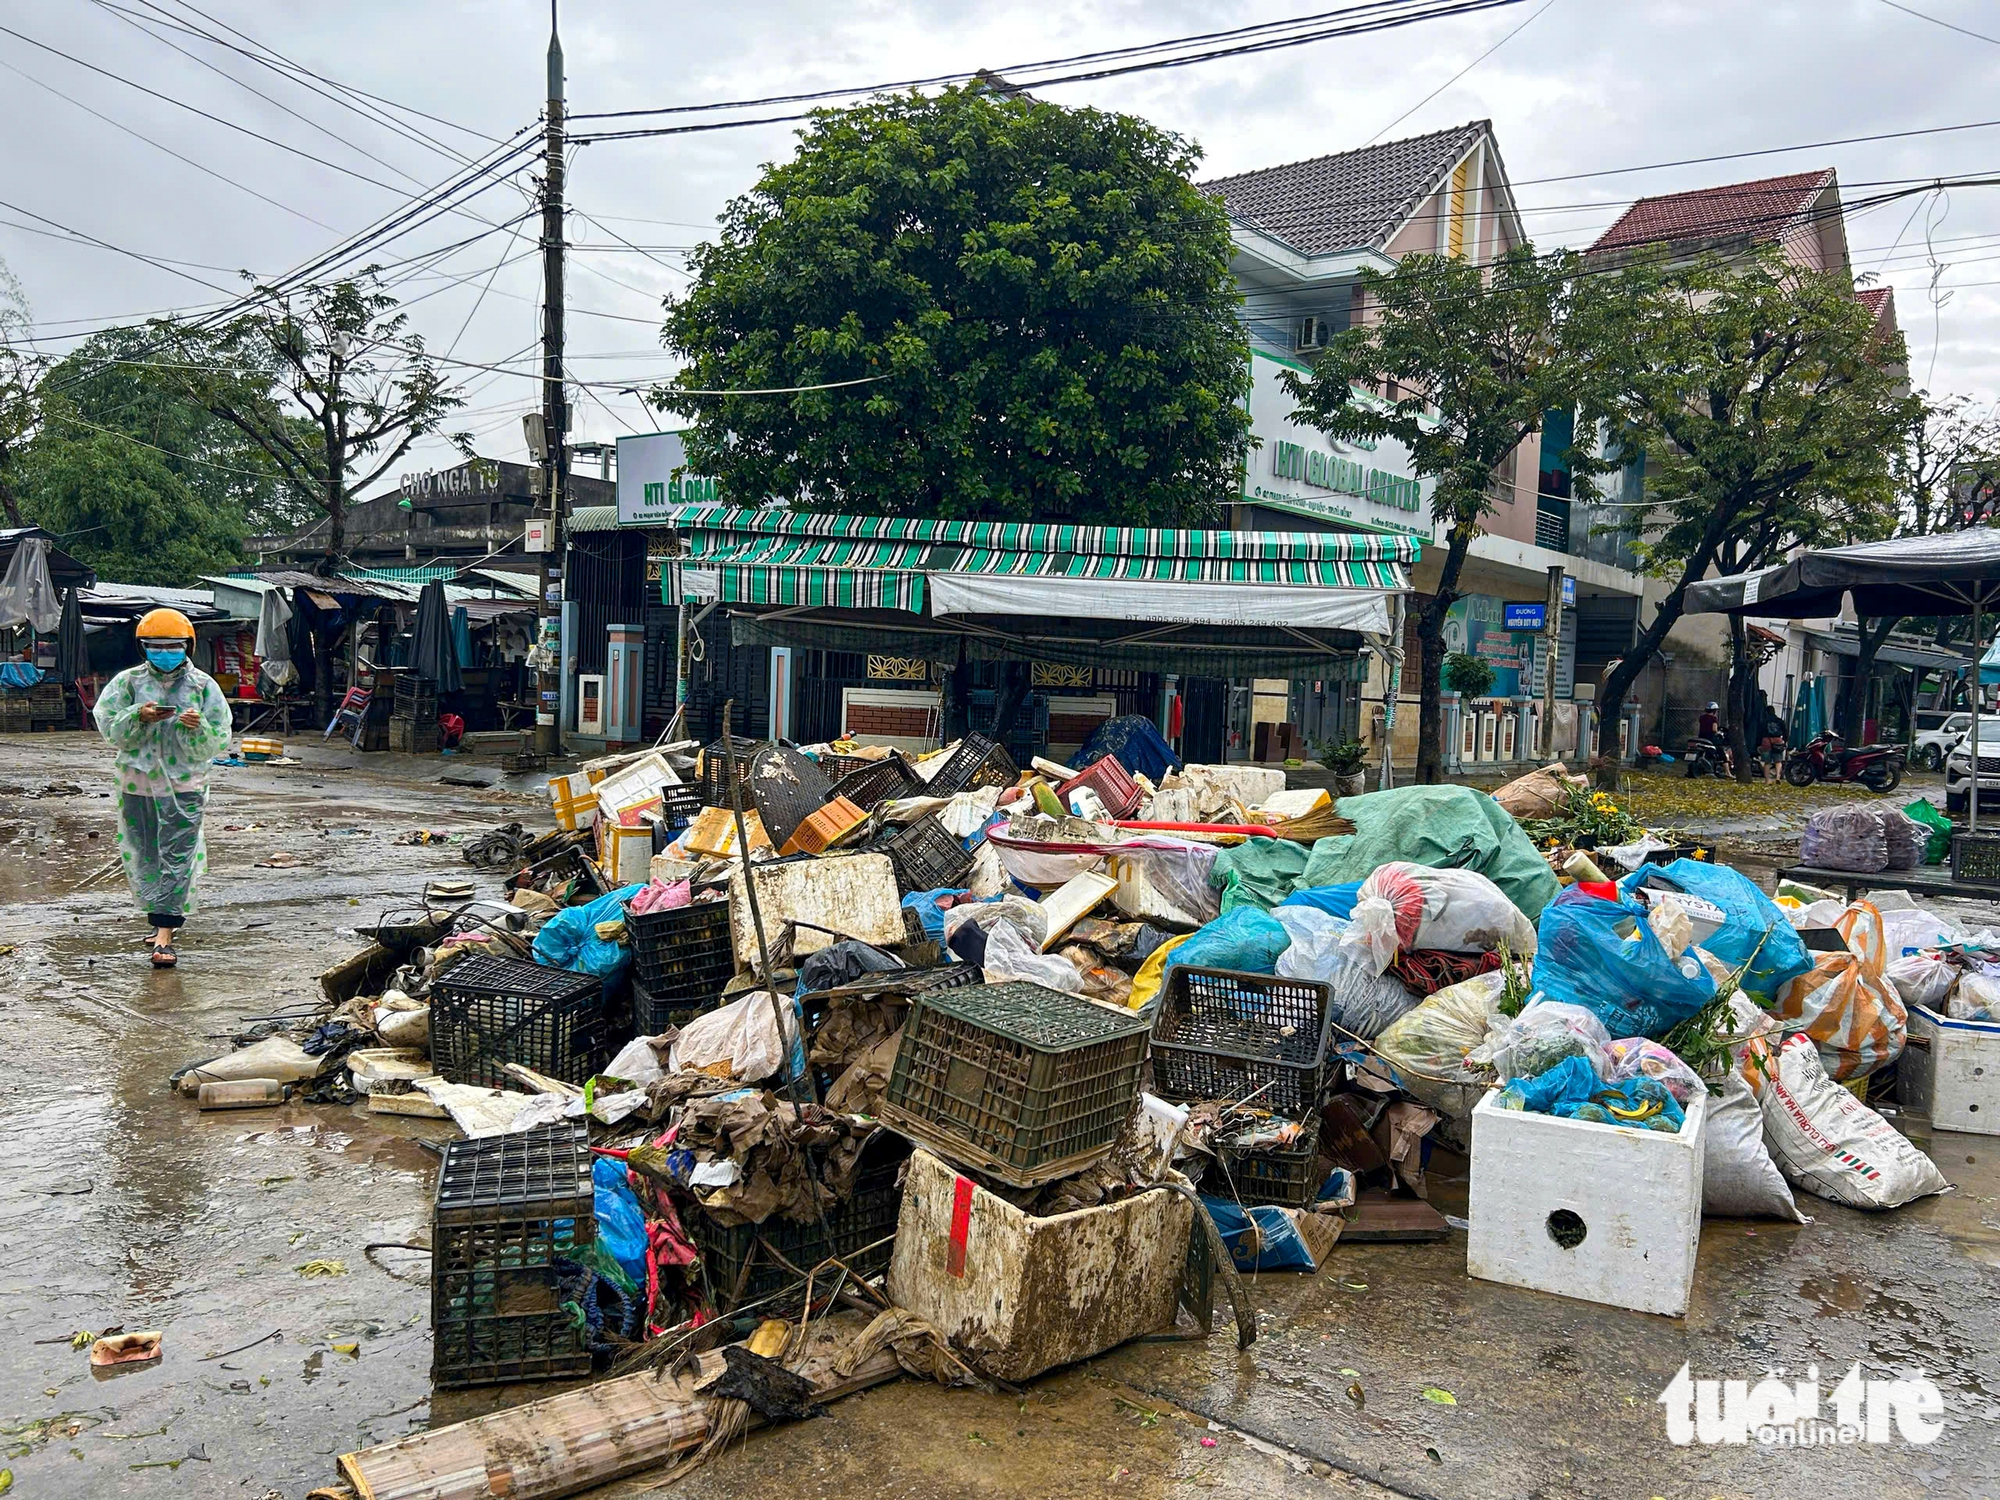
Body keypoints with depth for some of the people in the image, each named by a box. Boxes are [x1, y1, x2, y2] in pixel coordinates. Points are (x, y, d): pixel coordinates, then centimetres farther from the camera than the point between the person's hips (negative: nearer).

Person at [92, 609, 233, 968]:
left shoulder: (203, 686, 2)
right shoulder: (128, 682, 5)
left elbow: (218, 743, 0)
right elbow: (109, 728, -2)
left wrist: (198, 728, -21)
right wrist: (138, 717, -19)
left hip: (185, 787, -2)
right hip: (137, 785, 2)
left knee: (178, 858, -8)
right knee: (143, 857, 10)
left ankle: (164, 937, -8)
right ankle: (162, 920, 27)